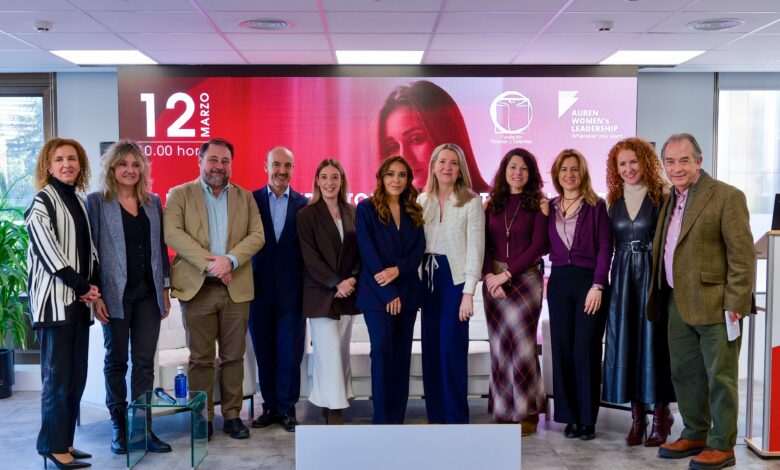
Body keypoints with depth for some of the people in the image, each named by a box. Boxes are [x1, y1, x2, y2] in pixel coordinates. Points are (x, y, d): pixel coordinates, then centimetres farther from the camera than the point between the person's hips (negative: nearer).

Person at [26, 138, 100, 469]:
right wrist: (83, 286, -12)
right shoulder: (43, 201, -5)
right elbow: (47, 250, -13)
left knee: (77, 376, 9)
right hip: (54, 298, -7)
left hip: (79, 299, 7)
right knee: (57, 376, -5)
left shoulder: (78, 200, 15)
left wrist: (93, 287, -1)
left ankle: (65, 441, 17)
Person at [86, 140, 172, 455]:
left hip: (148, 294, 3)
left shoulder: (153, 202, 11)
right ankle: (119, 426, 18)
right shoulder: (97, 201, 0)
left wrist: (165, 289, 9)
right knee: (116, 360, 7)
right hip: (115, 294, -3)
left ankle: (143, 426, 12)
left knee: (145, 362, 5)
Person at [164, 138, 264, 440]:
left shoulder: (245, 197, 13)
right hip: (197, 288, -2)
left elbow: (257, 235, 2)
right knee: (201, 358, 4)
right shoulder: (180, 194, 5)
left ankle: (232, 415, 17)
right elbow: (173, 233, -9)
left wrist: (230, 260, -15)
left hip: (236, 288, 2)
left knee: (233, 357, 8)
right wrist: (208, 263, -18)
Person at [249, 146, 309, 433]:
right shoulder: (251, 200, 2)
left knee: (289, 353, 4)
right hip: (260, 290, 1)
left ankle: (287, 409, 17)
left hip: (292, 290, -1)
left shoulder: (304, 204, 3)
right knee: (264, 353, 10)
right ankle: (270, 407, 23)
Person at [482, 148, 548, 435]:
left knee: (520, 344, -3)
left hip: (525, 279, -3)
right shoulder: (492, 203, 9)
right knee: (499, 347, 5)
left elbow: (538, 245, -7)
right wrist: (489, 275, -10)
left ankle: (526, 413, 11)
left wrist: (507, 273, -12)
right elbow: (483, 245, 5)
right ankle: (503, 412, 14)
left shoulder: (538, 203, 0)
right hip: (494, 280, 3)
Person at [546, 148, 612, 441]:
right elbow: (545, 246, 10)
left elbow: (605, 248, -6)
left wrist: (597, 286, -12)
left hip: (589, 281, -4)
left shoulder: (596, 206, 0)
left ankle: (588, 419, 7)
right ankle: (570, 416, 14)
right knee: (562, 350, 4)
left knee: (586, 351, -3)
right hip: (559, 282, 4)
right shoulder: (550, 208, 11)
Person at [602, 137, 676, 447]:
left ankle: (661, 416, 11)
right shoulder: (613, 201, 10)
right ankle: (637, 417, 14)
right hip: (623, 279, 4)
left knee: (653, 342, -1)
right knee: (626, 342, 4)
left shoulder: (661, 197, -2)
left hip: (653, 276, -4)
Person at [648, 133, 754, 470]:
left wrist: (735, 303, -16)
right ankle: (695, 435, 29)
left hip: (714, 304, -7)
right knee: (684, 373, 15)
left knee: (720, 376, 1)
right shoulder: (669, 200, 14)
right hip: (678, 304, 8)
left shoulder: (727, 196, -8)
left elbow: (742, 254, -12)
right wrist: (659, 297, 14)